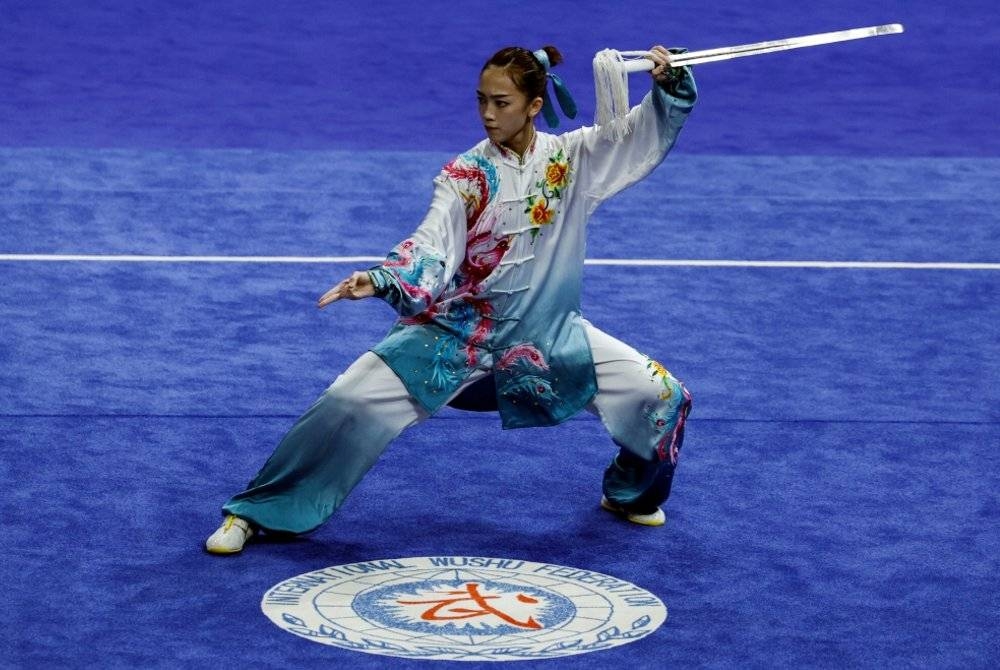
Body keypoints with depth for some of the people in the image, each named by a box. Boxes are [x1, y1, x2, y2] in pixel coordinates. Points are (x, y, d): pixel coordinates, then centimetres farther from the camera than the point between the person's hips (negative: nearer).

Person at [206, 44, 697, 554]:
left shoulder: (572, 157, -5)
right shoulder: (465, 176, -11)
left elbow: (655, 126, -3)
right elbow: (431, 246, -22)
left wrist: (670, 82, -25)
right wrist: (381, 281, -41)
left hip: (550, 335, 2)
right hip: (458, 330, -2)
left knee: (661, 396, -6)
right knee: (351, 402, -15)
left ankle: (631, 494, 27)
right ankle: (255, 512, -1)